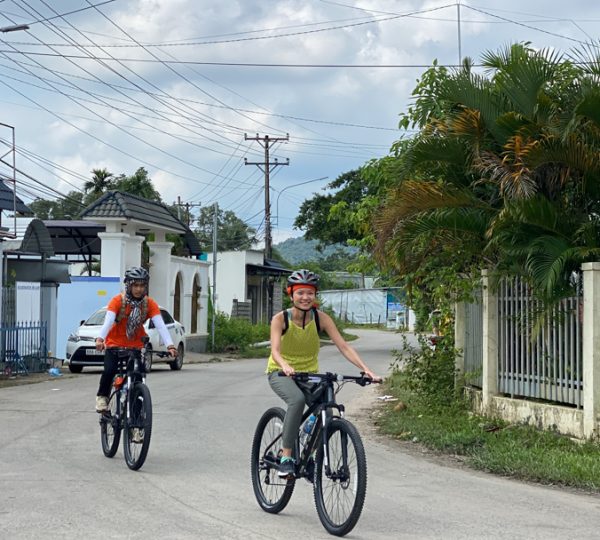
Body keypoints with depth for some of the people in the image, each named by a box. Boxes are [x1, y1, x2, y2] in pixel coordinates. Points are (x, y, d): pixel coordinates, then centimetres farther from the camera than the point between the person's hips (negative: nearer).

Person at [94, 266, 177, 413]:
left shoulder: (150, 304, -10)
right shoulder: (118, 301, -16)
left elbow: (160, 325, -21)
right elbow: (108, 321, -29)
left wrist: (170, 345, -36)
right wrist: (100, 339, -47)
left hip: (136, 346, 2)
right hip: (115, 344, -2)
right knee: (110, 370, -23)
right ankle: (102, 397, 2)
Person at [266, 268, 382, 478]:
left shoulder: (320, 318, -10)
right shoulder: (280, 319, -16)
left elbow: (343, 346, -18)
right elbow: (276, 350, -29)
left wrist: (365, 369, -31)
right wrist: (285, 366, -52)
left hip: (309, 374, 3)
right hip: (281, 373, -3)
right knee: (297, 399, -35)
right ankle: (286, 457, -28)